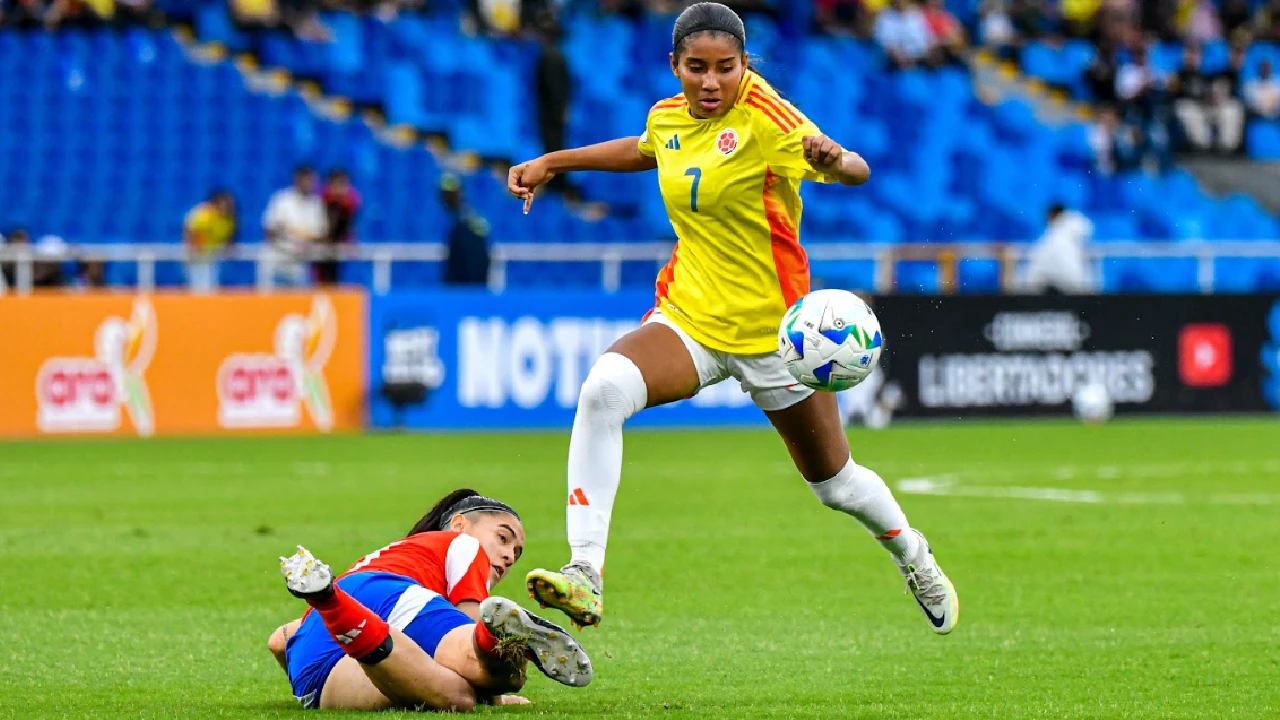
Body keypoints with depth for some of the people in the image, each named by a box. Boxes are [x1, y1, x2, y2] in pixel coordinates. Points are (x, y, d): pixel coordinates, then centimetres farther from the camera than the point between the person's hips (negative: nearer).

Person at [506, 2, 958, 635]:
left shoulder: (765, 119, -18)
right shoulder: (668, 117, 0)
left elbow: (856, 172, -32)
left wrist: (834, 161, -55)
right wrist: (553, 162, 27)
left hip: (771, 330, -4)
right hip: (687, 316, 4)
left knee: (835, 483, 13)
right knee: (603, 388, -28)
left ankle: (912, 554, 48)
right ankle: (585, 574, -32)